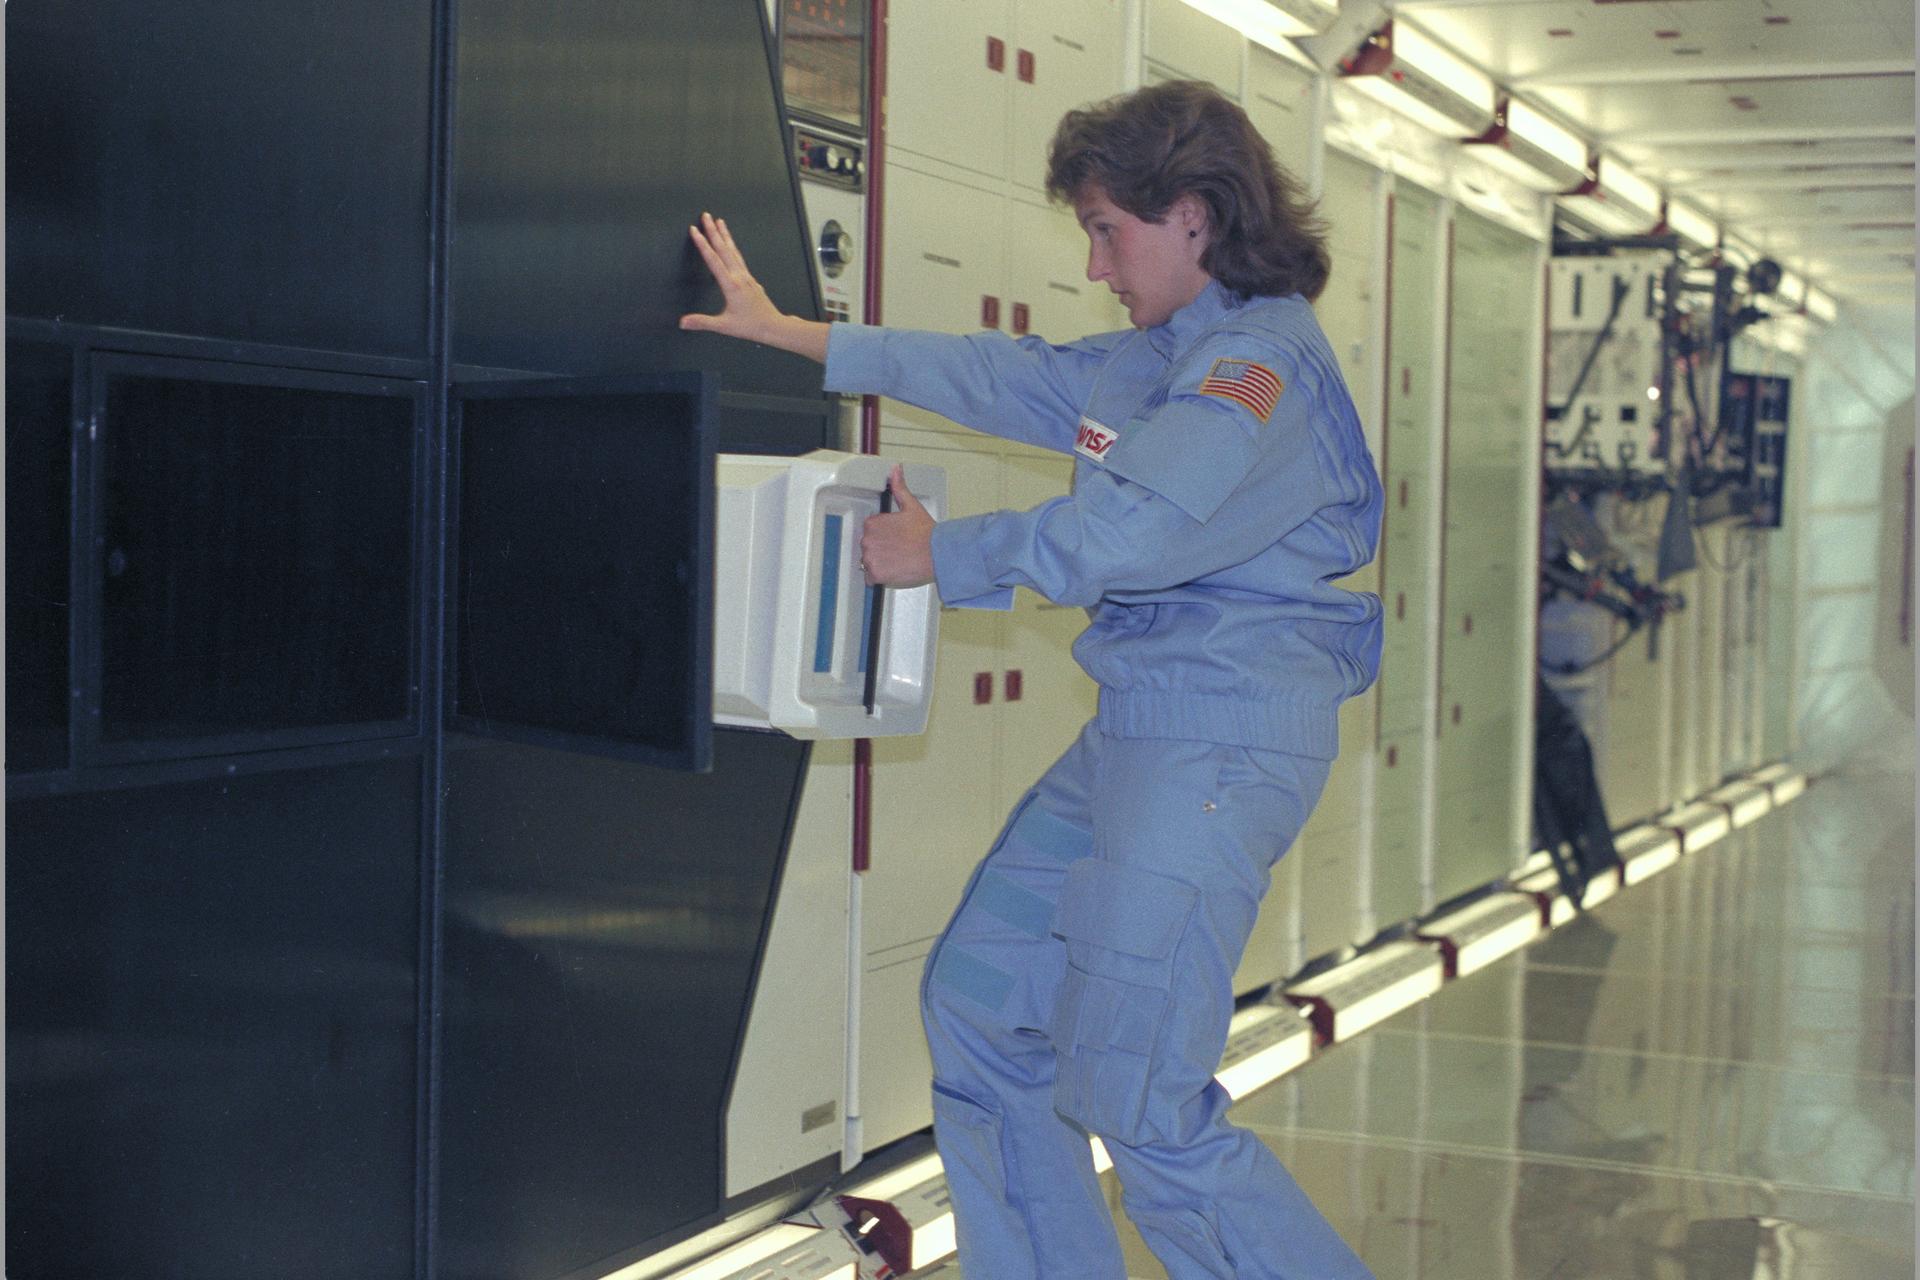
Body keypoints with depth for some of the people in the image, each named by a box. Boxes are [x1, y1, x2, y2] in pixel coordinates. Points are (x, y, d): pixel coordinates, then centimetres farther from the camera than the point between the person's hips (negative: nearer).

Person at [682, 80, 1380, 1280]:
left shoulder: (1262, 353, -14)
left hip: (1223, 738, -10)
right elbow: (997, 376, 24)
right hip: (1137, 728, 10)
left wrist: (942, 554, -8)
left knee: (1136, 1097, -11)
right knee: (979, 998, 14)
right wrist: (786, 330, 27)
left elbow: (1122, 530, -22)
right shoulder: (1150, 361, 16)